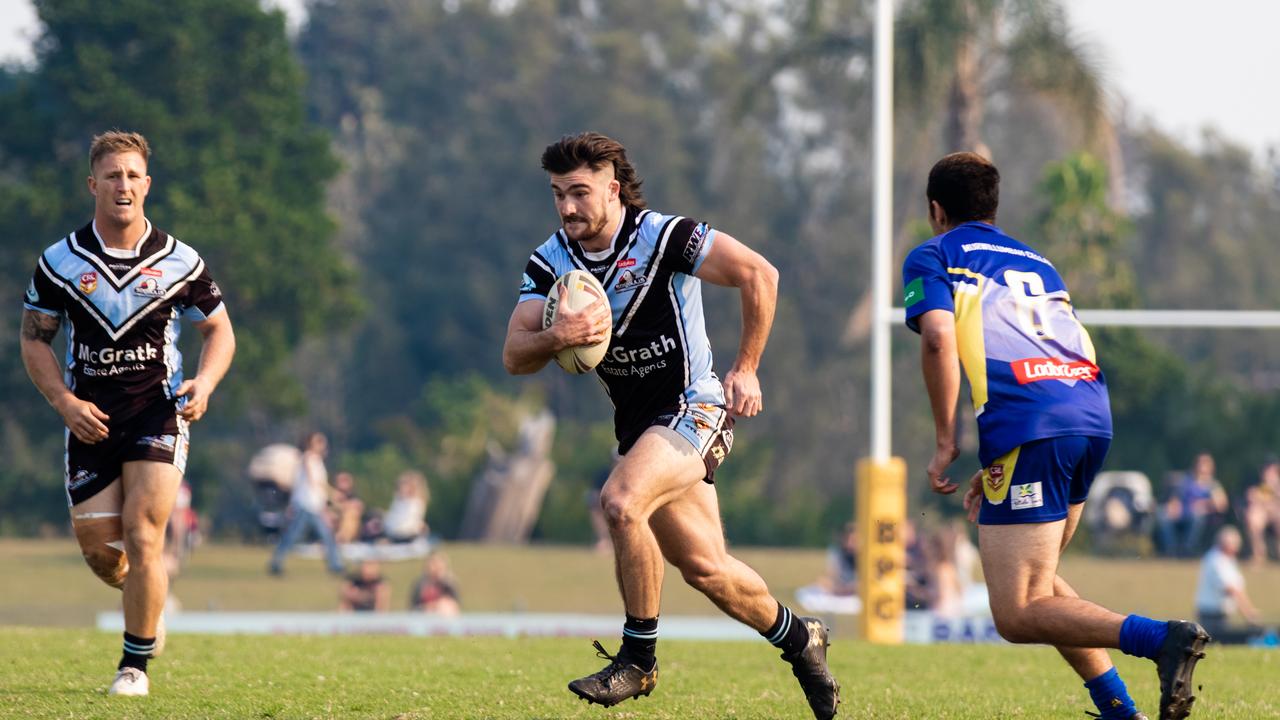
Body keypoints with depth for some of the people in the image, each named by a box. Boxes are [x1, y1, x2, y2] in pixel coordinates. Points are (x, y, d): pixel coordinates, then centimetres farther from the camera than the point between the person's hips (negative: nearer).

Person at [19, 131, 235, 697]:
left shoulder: (179, 262, -2)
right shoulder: (60, 262, -2)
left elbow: (219, 329, 9)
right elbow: (33, 337, 5)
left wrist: (204, 383, -11)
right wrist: (65, 402, -9)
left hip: (157, 411, -2)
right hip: (90, 417, 2)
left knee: (141, 533, -14)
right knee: (97, 546, 2)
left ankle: (135, 664, -1)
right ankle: (147, 609, 36)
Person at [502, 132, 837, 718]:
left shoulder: (664, 237, -15)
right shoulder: (549, 263, 0)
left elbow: (758, 273, -12)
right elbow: (514, 357, -6)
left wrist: (746, 369, -11)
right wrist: (555, 337, -28)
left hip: (694, 407, -6)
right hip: (637, 424, 6)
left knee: (620, 500, -29)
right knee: (705, 570, 8)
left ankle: (637, 658, -17)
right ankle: (797, 637, 35)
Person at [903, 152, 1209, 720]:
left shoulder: (933, 257, 13)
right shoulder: (1036, 262, 32)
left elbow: (939, 337, -7)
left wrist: (946, 441, -1)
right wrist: (998, 468, 31)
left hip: (1029, 427, -7)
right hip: (1093, 417, 7)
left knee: (1017, 616, -6)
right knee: (1037, 583, 25)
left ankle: (1162, 637, -27)